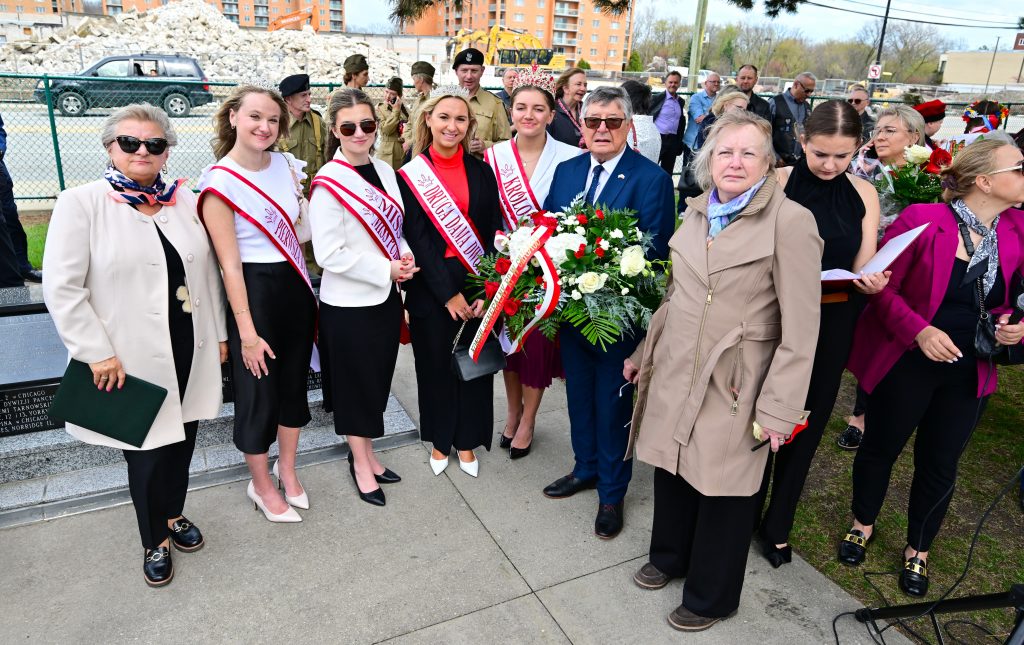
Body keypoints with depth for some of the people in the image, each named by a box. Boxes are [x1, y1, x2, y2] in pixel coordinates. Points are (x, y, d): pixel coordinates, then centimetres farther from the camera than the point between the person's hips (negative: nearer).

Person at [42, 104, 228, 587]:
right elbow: (62, 288, -10)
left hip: (189, 350, 4)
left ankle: (173, 515, 41)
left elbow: (209, 273, 9)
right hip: (132, 359, -4)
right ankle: (155, 541, 30)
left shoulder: (184, 201, 5)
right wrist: (98, 353, -13)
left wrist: (219, 333, 9)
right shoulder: (81, 203, -7)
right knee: (147, 449, 7)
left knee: (182, 439, 16)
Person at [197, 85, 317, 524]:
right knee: (259, 391, 8)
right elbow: (230, 264, -16)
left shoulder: (286, 164, 3)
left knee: (294, 382, 17)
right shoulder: (219, 182, -15)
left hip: (296, 285, 6)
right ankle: (261, 485, 30)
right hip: (254, 291, -6)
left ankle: (287, 470, 39)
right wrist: (246, 331, -16)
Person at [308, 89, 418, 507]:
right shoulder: (328, 182, -15)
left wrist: (406, 256, -4)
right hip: (348, 302, -6)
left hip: (386, 296, 6)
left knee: (378, 381, 17)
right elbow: (329, 253, -17)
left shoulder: (385, 171, 5)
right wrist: (386, 269, -18)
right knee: (355, 384, 9)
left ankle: (367, 454, 36)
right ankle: (360, 464, 28)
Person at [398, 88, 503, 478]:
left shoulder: (481, 172, 3)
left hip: (479, 282, 2)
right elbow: (416, 239, -8)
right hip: (431, 288, -2)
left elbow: (494, 233, 0)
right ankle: (440, 440, 31)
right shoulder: (411, 175, -4)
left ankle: (467, 440, 29)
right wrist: (448, 293, -13)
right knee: (436, 364, 10)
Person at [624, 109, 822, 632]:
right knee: (672, 470, 17)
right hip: (674, 372, 5)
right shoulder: (695, 211, 6)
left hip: (733, 385, -5)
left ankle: (710, 596, 34)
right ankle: (669, 555, 45)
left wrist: (778, 408, -14)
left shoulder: (790, 221, -13)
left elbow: (800, 329, -13)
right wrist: (645, 353, 18)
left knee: (722, 488, 10)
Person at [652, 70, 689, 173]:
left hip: (673, 141, 5)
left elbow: (682, 122, 19)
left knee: (667, 172, 8)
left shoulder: (681, 101, 13)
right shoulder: (657, 98, -3)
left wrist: (680, 141, 14)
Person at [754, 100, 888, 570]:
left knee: (806, 426, 13)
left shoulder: (864, 195, 2)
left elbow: (863, 268, 4)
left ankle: (777, 525, 33)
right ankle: (745, 514, 30)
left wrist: (872, 283, -18)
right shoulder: (777, 183, -7)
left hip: (831, 326, 3)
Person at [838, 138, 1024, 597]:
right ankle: (863, 524, 40)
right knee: (881, 448, 13)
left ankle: (918, 550, 37)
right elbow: (882, 286, -14)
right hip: (906, 364, -4)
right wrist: (918, 330, -26)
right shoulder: (922, 220, -16)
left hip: (969, 373, 5)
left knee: (939, 464, 15)